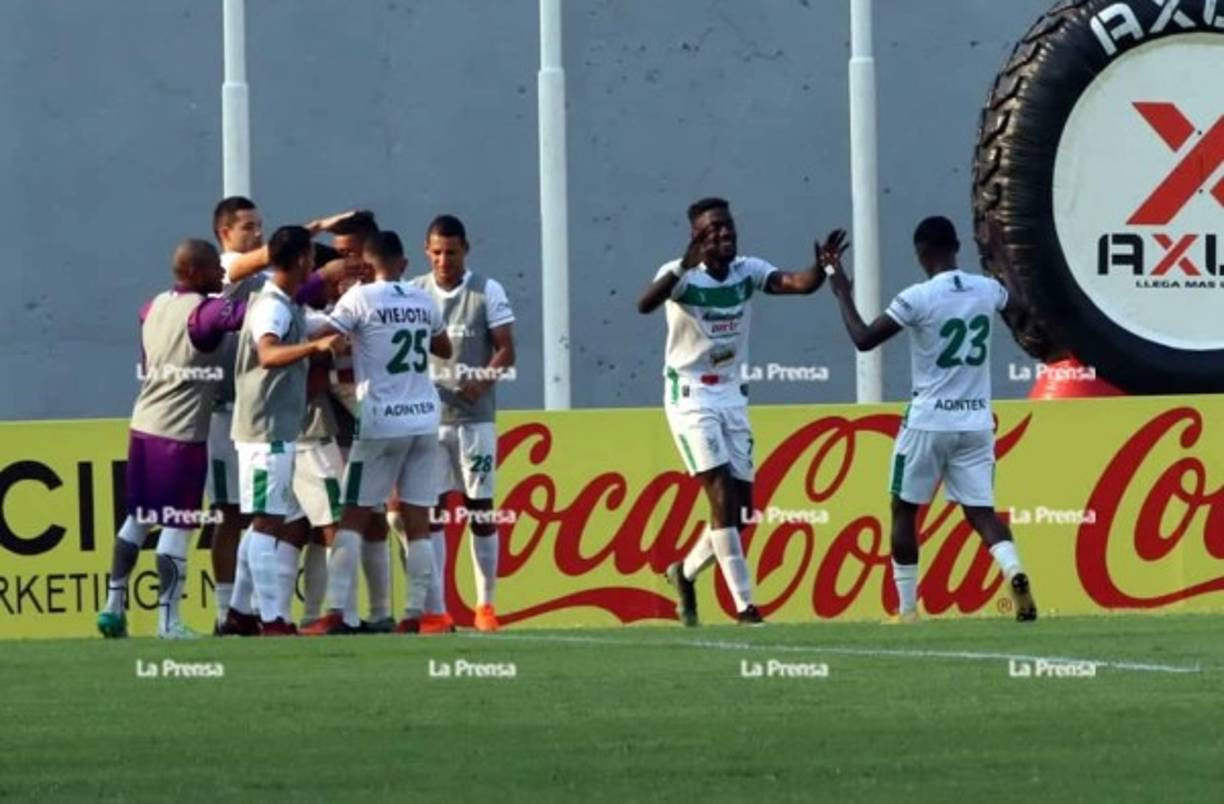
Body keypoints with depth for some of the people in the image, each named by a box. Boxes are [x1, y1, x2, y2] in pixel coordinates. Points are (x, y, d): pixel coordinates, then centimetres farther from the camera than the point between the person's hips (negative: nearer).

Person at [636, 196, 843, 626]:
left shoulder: (748, 272, -1)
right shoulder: (682, 275, -16)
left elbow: (801, 283, -15)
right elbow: (645, 305, -36)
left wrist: (822, 266, -36)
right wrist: (685, 266, -50)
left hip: (732, 395, 6)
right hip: (691, 396, -6)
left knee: (741, 507, 6)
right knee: (722, 493, -15)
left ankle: (686, 571, 31)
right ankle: (744, 606, -15)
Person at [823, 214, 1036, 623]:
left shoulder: (917, 298, -13)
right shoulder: (986, 290, 3)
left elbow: (863, 339, -8)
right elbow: (1018, 303, 28)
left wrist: (842, 293, 6)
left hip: (929, 422, -4)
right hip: (976, 423, 4)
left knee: (904, 510, 12)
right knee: (981, 511, 6)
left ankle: (907, 608, 11)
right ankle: (1014, 571, -23)